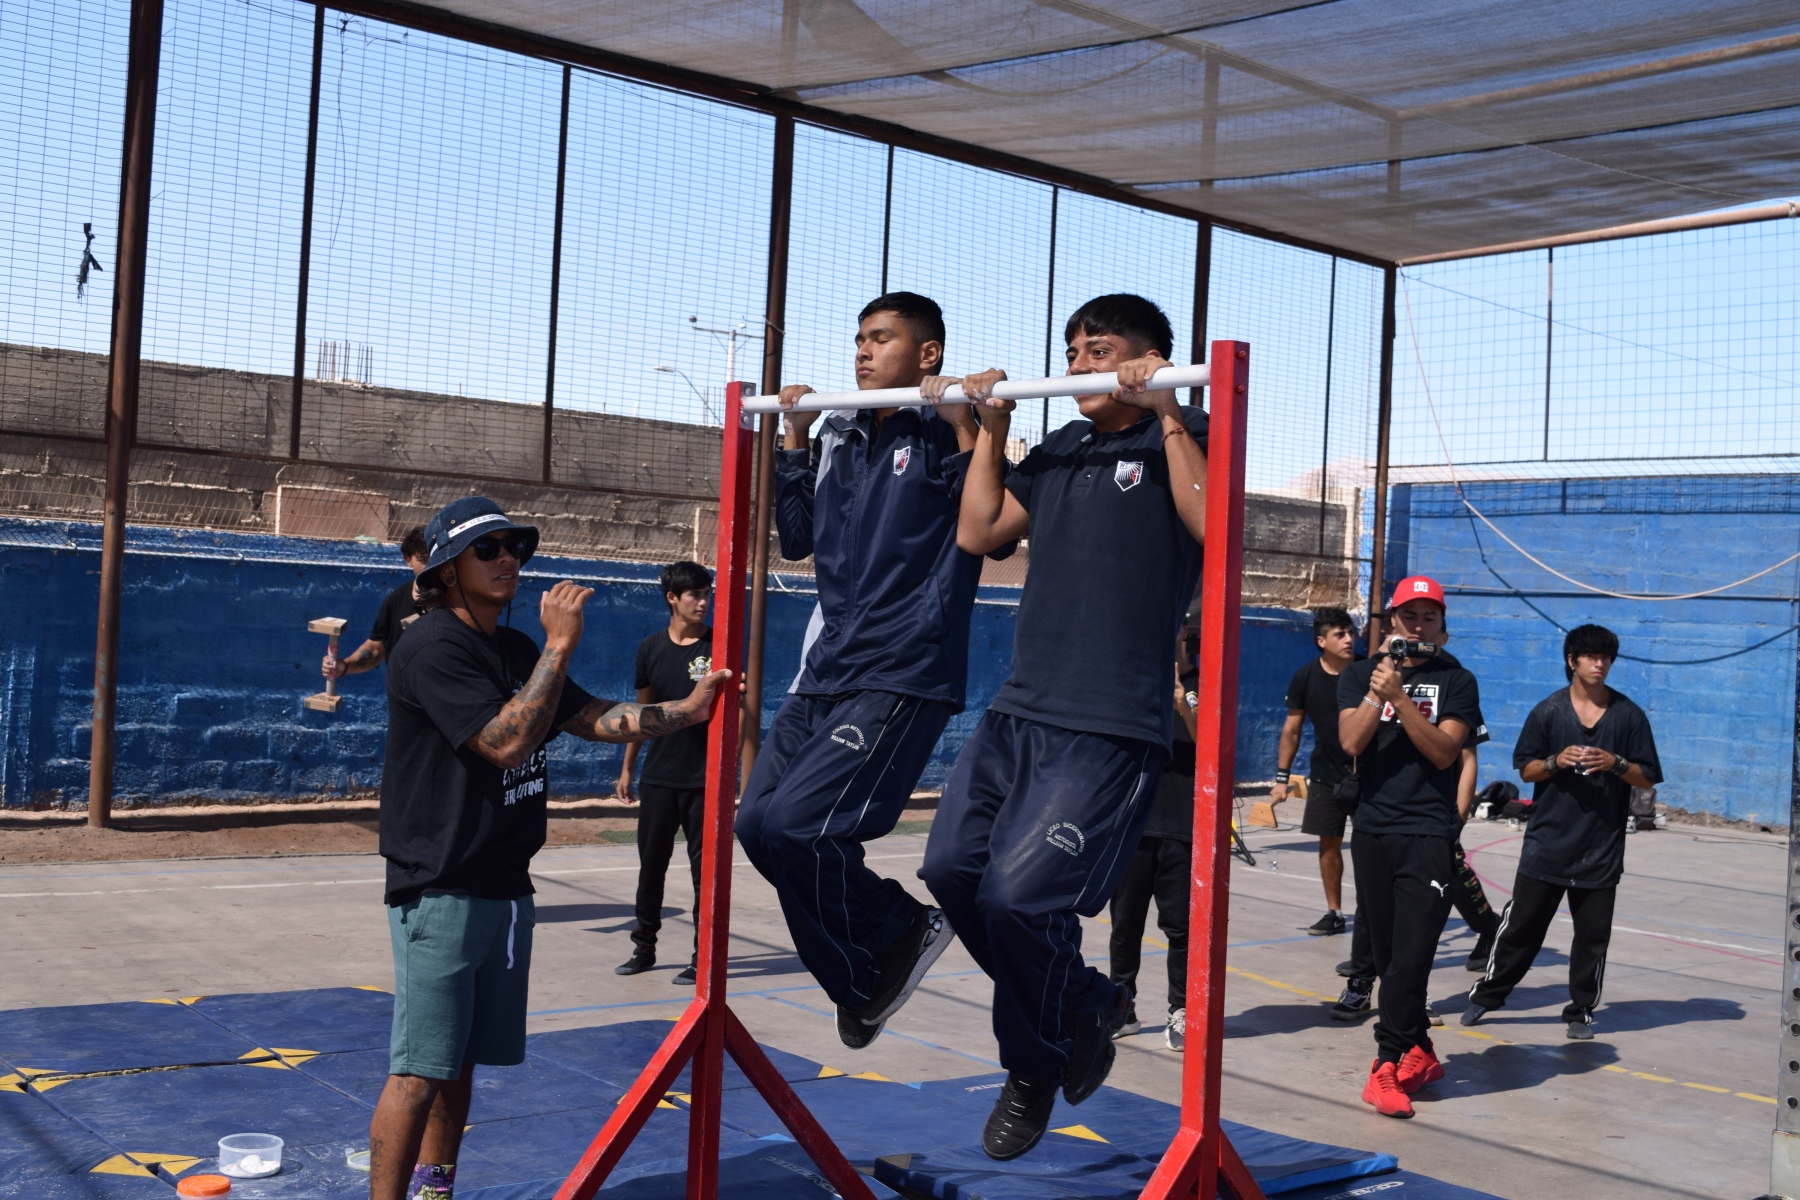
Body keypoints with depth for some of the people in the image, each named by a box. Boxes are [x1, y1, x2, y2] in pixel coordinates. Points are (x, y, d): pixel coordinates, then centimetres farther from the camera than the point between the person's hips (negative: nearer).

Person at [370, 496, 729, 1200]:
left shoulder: (516, 649, 15)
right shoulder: (433, 648, -13)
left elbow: (594, 719, 13)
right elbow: (506, 742, -22)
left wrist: (686, 711, 3)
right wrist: (560, 644, -20)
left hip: (505, 889, 8)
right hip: (440, 891, -8)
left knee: (461, 1060, 15)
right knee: (420, 1069, -9)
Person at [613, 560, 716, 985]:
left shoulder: (718, 644, -4)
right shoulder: (650, 647, 6)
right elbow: (642, 711, 14)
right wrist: (627, 767, 15)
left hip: (704, 778, -3)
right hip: (658, 776, 3)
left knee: (704, 867, 1)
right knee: (651, 863, 11)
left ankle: (703, 956, 9)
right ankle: (644, 946, 24)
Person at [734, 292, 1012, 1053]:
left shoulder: (943, 435, -6)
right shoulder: (839, 436, 14)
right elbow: (797, 538, 23)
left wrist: (965, 429, -22)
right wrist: (794, 437, 17)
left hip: (900, 678, -8)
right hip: (826, 672, 8)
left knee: (793, 825, -19)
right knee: (758, 822, 9)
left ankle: (895, 934, 7)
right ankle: (868, 971, 22)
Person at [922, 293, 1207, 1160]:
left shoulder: (1181, 439, 0)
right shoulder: (1056, 453, 19)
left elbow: (1209, 522, -20)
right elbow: (979, 531, 19)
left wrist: (1165, 413, -19)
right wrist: (992, 427, 17)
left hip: (1109, 727, -7)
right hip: (1021, 707, 7)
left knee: (1017, 894, -15)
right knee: (953, 867, -1)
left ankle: (1035, 1070, 12)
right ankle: (1086, 1001, 20)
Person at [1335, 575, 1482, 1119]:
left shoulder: (1456, 682, 5)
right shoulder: (1360, 675, 10)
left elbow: (1444, 751, -8)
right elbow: (1351, 742, -4)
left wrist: (1399, 695, -16)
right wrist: (1378, 690, -16)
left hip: (1429, 834, -3)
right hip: (1373, 830, 3)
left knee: (1412, 953, -11)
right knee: (1387, 954, 8)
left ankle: (1389, 1065, -7)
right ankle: (1420, 1053, 23)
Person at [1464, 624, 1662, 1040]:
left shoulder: (1629, 715, 3)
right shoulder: (1548, 710, 2)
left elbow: (1647, 778, 4)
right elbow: (1526, 769, 5)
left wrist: (1615, 764, -14)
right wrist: (1556, 761, -14)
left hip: (1601, 849, 1)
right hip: (1546, 844, 0)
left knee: (1592, 935, 5)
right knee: (1521, 925, 5)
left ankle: (1581, 1011, 18)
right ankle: (1487, 994, 17)